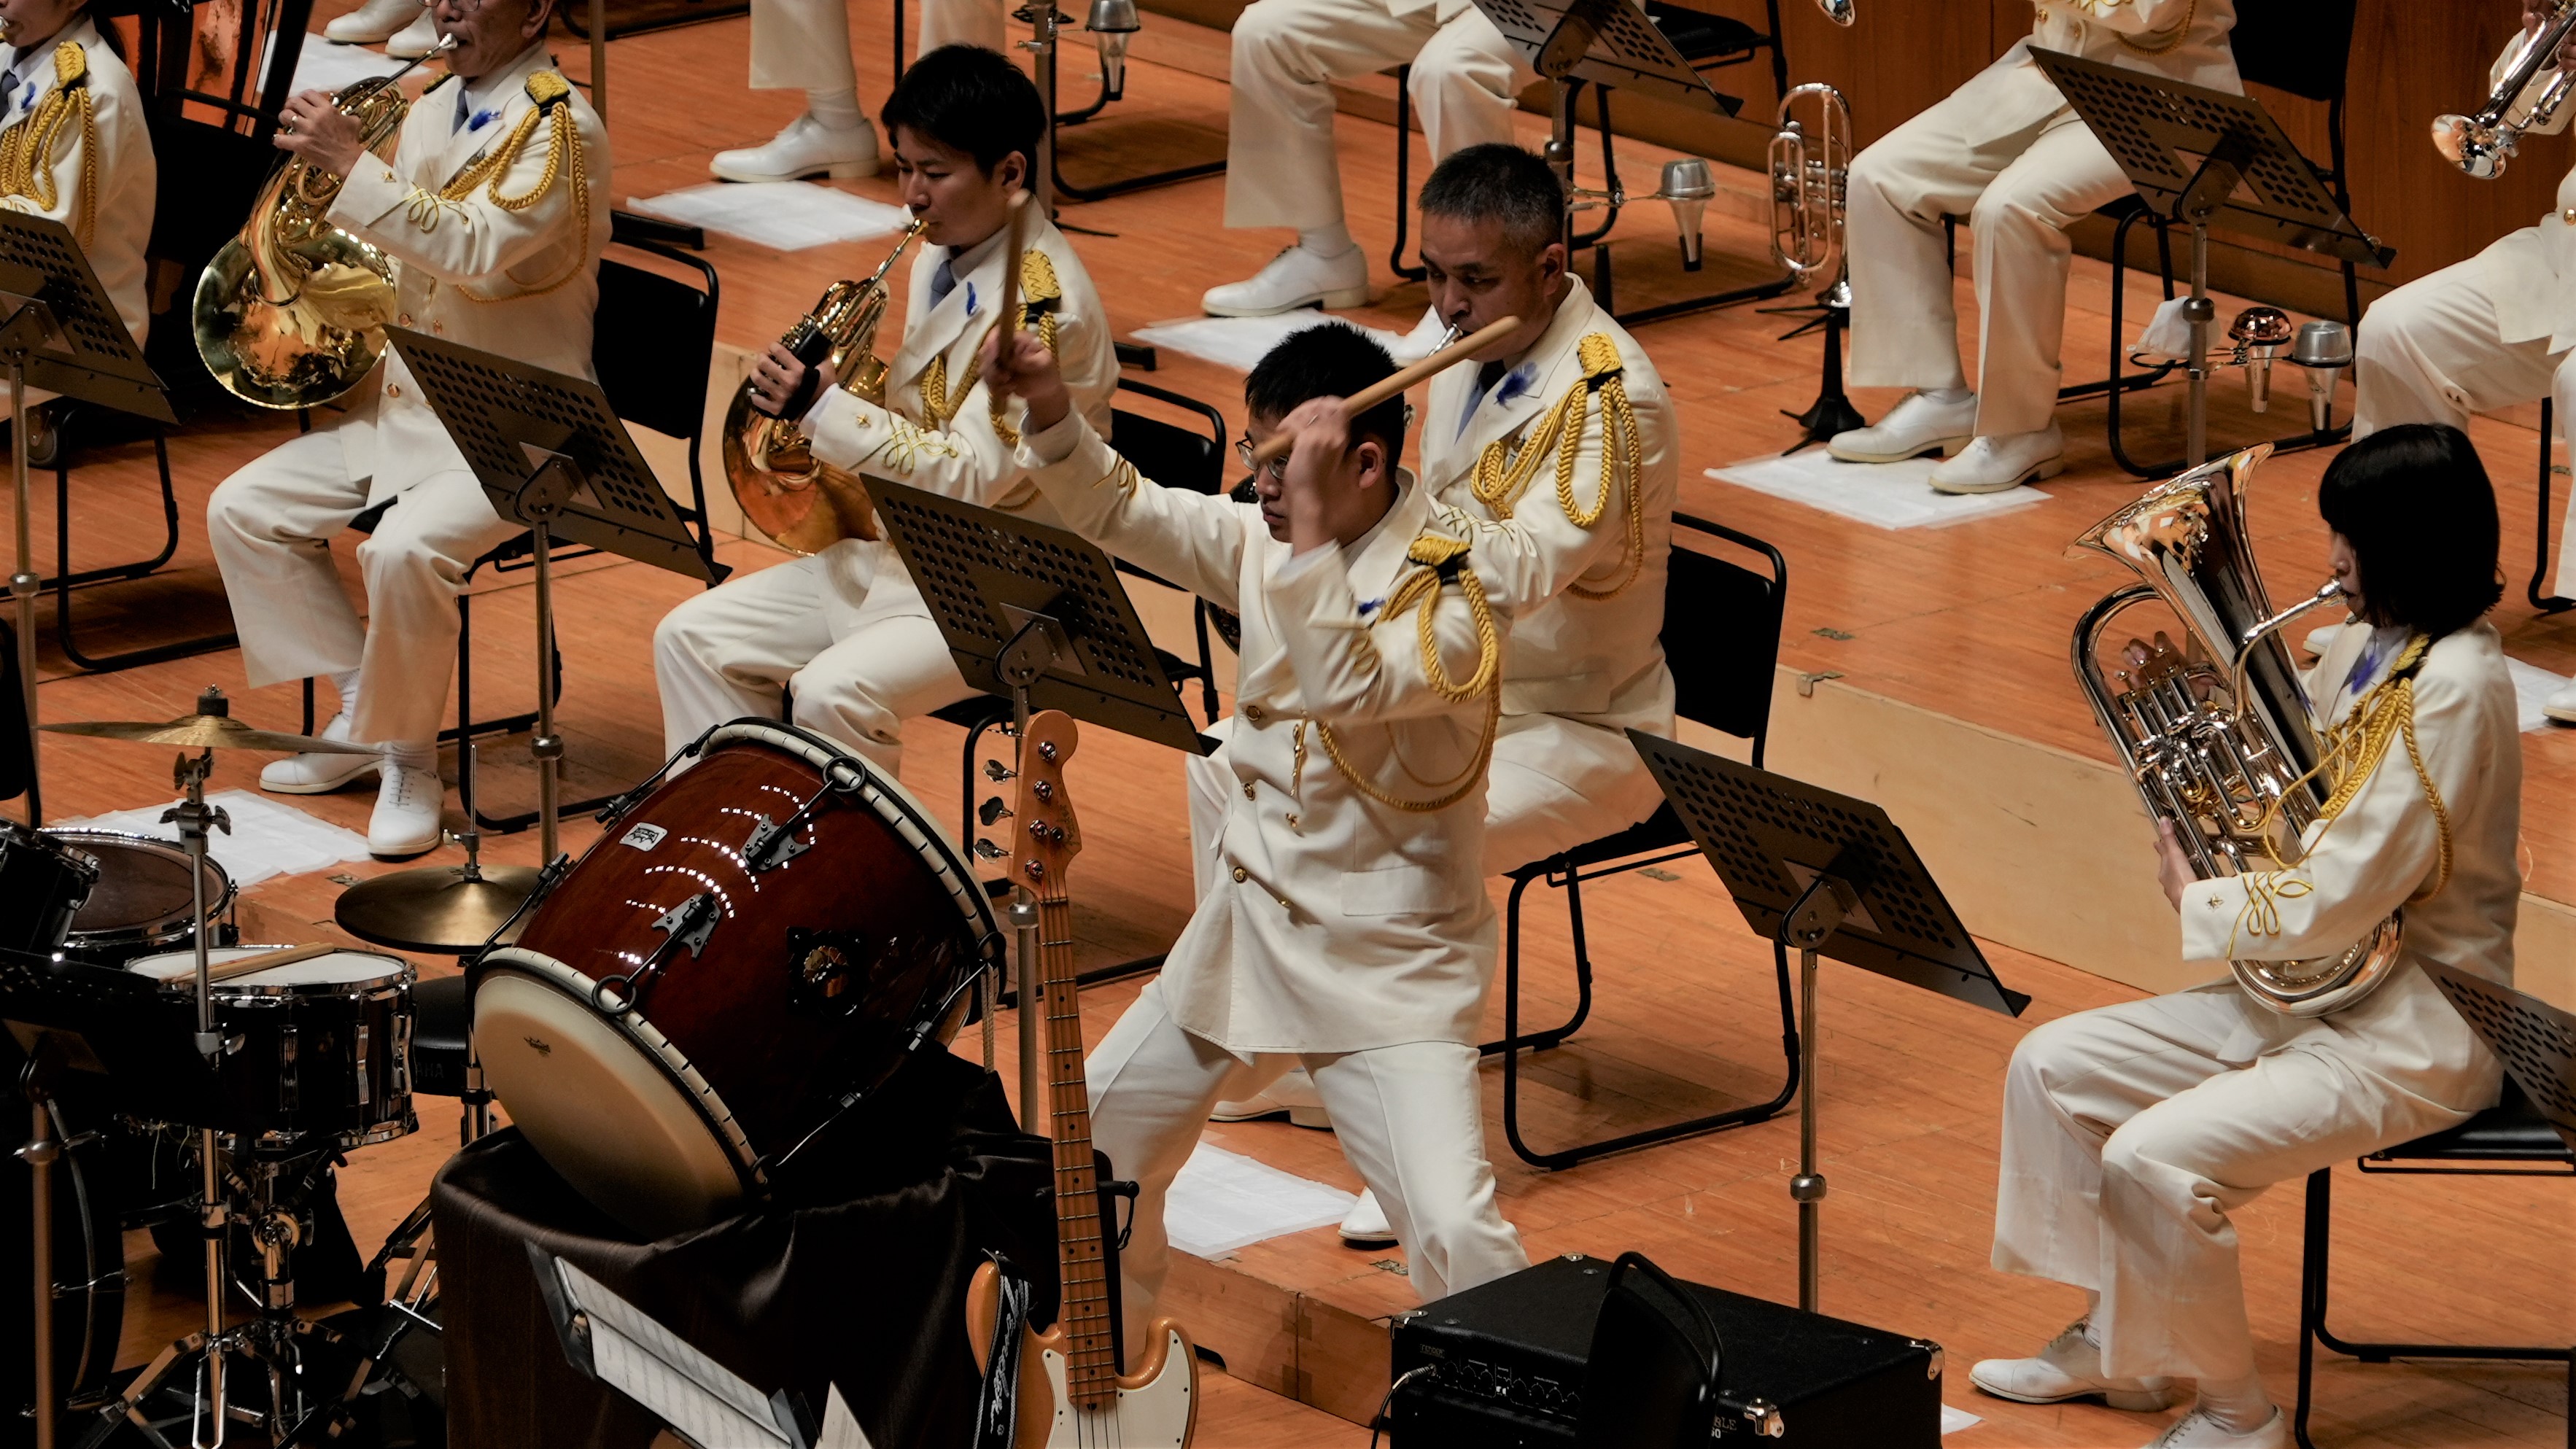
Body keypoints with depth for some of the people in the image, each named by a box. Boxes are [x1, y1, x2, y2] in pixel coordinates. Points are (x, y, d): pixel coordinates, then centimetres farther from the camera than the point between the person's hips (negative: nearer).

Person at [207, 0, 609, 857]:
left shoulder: (560, 128, -15)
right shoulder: (431, 111, 9)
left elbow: (477, 248, -30)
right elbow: (393, 242, 18)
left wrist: (351, 166, -31)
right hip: (407, 402, 9)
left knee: (403, 547, -32)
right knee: (241, 510, 1)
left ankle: (409, 760, -11)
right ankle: (361, 706, 11)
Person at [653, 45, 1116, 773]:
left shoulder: (1041, 302, -21)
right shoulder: (941, 261, 7)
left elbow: (971, 480, -25)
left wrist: (821, 406, -26)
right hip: (897, 555, 9)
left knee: (832, 693, -31)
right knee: (693, 640, 1)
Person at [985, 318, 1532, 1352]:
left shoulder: (1446, 602, -23)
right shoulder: (1264, 546, 0)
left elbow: (1343, 688, -39)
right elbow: (1120, 512, 5)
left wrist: (1312, 517, -40)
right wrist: (1050, 410, -12)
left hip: (1387, 968, -8)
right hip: (1245, 932, 8)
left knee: (1457, 1235, -22)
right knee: (1093, 1144, 19)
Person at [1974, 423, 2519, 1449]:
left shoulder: (2455, 690, -24)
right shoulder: (2366, 649, 6)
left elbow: (2336, 906, -25)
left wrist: (2196, 902, -9)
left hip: (2417, 1031, -10)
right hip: (2308, 986, 10)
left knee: (2155, 1162, -25)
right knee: (2053, 1067, 8)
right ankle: (2110, 1339, 22)